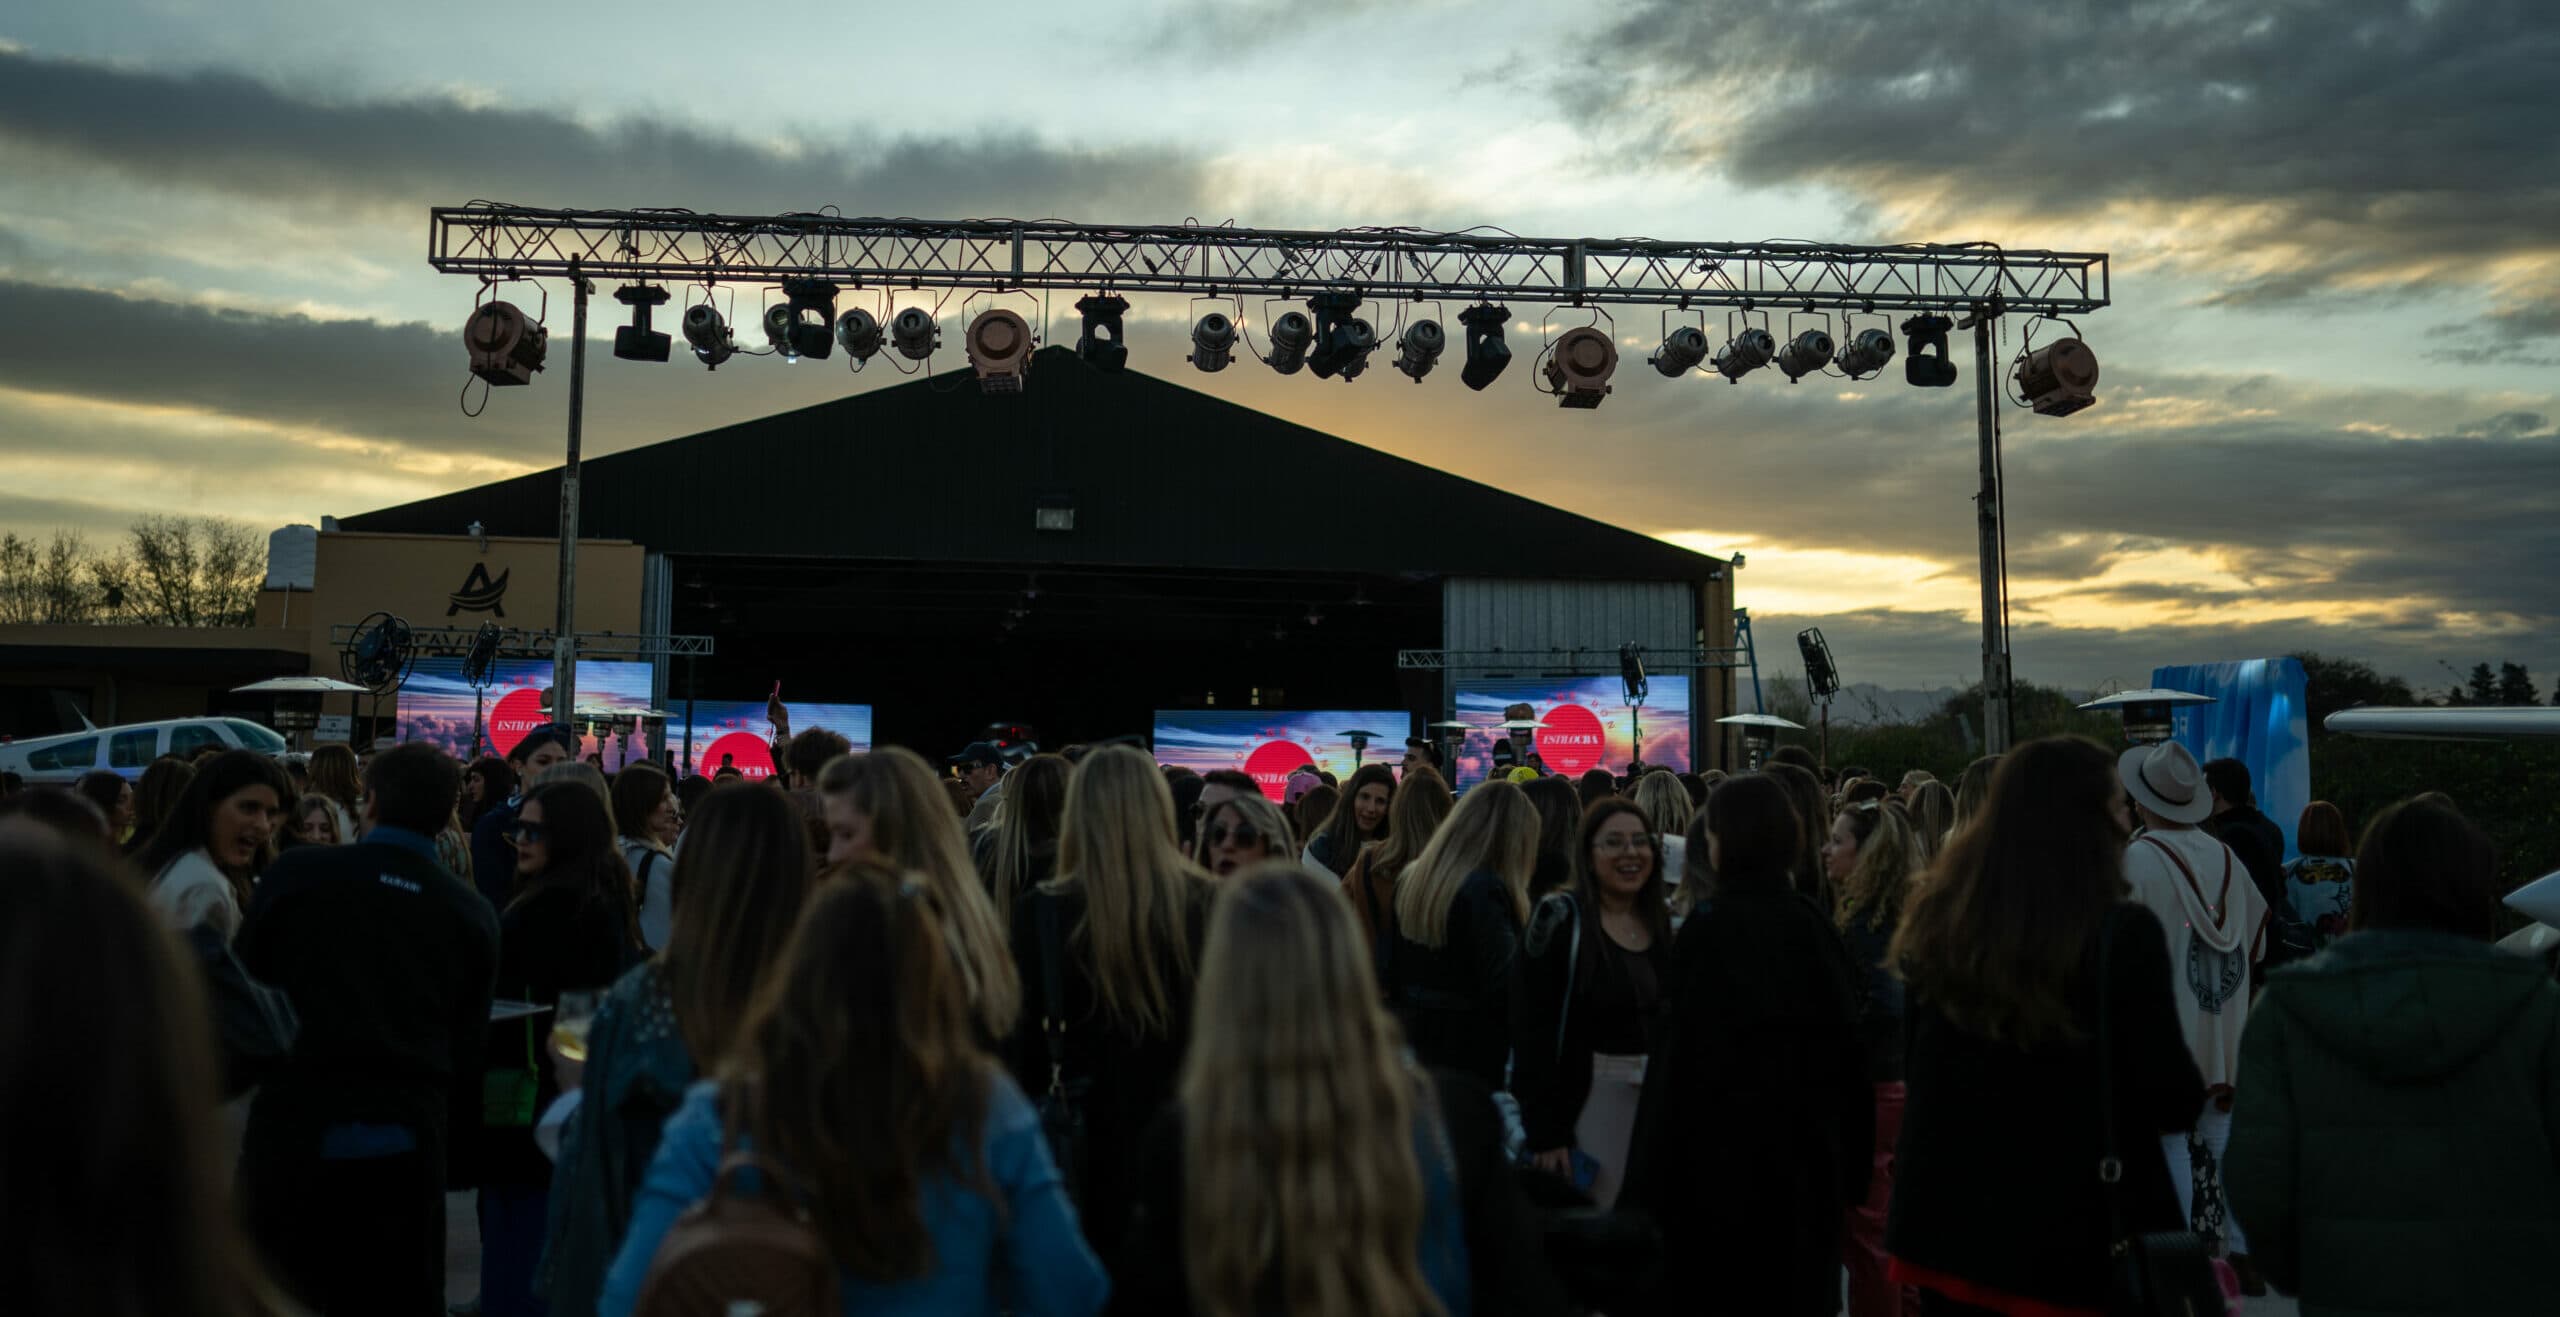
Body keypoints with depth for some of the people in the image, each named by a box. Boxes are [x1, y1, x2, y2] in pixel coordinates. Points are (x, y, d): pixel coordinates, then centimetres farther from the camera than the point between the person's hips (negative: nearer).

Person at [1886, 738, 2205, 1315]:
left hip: (1949, 1217, 4)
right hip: (2080, 1231, -4)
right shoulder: (2123, 934, -17)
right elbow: (2172, 1100, -11)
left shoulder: (1937, 922, -2)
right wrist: (2199, 1089, 11)